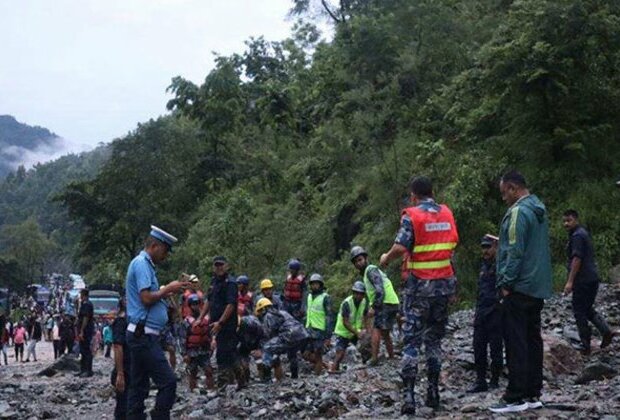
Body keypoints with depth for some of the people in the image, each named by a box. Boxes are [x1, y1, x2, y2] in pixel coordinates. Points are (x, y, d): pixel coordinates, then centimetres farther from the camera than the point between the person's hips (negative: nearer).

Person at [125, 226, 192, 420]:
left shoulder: (145, 264, 20)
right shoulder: (141, 263, -11)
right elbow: (146, 298, -20)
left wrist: (172, 290, 11)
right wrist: (168, 289, -7)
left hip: (141, 336, 11)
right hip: (144, 335, -11)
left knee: (139, 386, 10)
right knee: (168, 382, -12)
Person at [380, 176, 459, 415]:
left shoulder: (412, 216, -9)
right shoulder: (447, 213, 8)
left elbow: (400, 247, -19)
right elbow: (452, 247, 14)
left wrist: (386, 259, 0)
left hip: (419, 285, -4)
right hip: (444, 283, 5)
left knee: (411, 340, -1)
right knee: (434, 339, 15)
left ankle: (408, 396, -8)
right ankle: (433, 393, 15)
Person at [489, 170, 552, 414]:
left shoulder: (518, 212, -15)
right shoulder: (539, 209, 15)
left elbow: (515, 251, -19)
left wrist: (506, 283, -14)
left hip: (519, 287, -9)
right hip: (538, 288, 9)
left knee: (516, 342, -6)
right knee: (533, 339, 11)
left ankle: (516, 398, -5)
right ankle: (533, 394, 14)